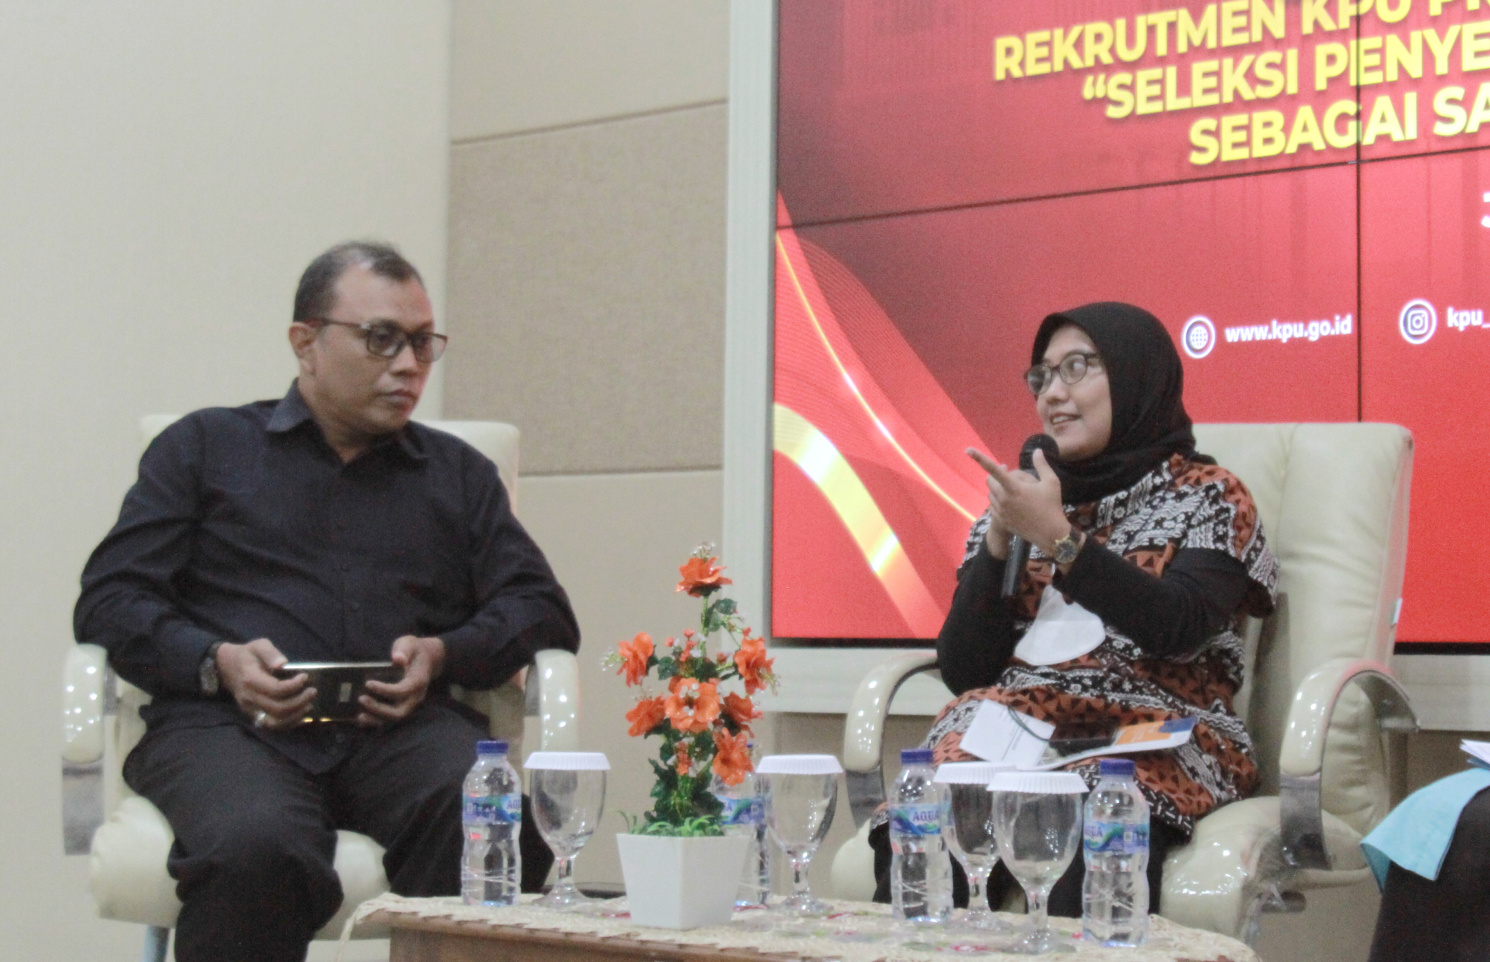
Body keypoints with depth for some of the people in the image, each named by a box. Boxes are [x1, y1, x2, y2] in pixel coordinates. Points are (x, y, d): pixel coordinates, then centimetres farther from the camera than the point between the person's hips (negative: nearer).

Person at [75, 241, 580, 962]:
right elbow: (109, 599, 12)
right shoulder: (205, 447, 21)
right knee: (255, 848, -38)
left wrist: (442, 655, -1)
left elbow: (543, 611, 20)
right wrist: (217, 662, -8)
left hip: (403, 727, 2)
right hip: (227, 726, -2)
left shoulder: (459, 474, 28)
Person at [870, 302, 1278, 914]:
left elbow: (1177, 628, -9)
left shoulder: (1208, 496, 12)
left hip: (1154, 738, -3)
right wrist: (1000, 540, 3)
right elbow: (961, 671, 13)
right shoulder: (1022, 501, 23)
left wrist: (1058, 536, -12)